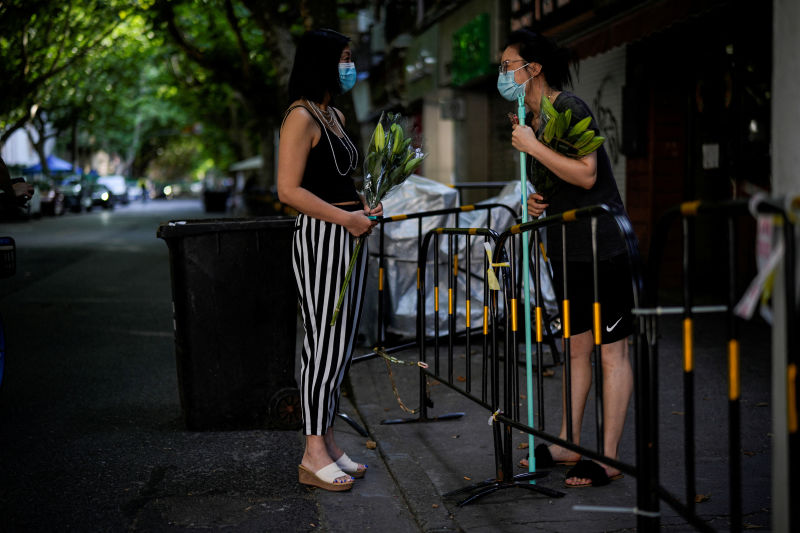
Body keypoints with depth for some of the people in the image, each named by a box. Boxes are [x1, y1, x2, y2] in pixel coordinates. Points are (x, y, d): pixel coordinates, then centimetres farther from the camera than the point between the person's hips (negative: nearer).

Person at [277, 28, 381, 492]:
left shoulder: (335, 115, 18)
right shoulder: (302, 117, -11)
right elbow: (289, 190, -17)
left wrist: (363, 208, 11)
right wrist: (344, 217, -19)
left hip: (348, 236, 10)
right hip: (321, 238, -9)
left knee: (341, 344, 11)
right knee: (325, 342, -8)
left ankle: (328, 441, 19)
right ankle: (314, 455, -1)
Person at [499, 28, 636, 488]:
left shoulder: (570, 107, -13)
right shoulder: (532, 120, 14)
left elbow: (585, 175, -23)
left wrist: (532, 146, -18)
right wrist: (536, 200, 5)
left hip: (602, 246, -9)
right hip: (566, 247, 10)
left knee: (612, 351, -3)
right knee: (577, 348, 15)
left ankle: (608, 459, 1)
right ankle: (569, 446, 23)